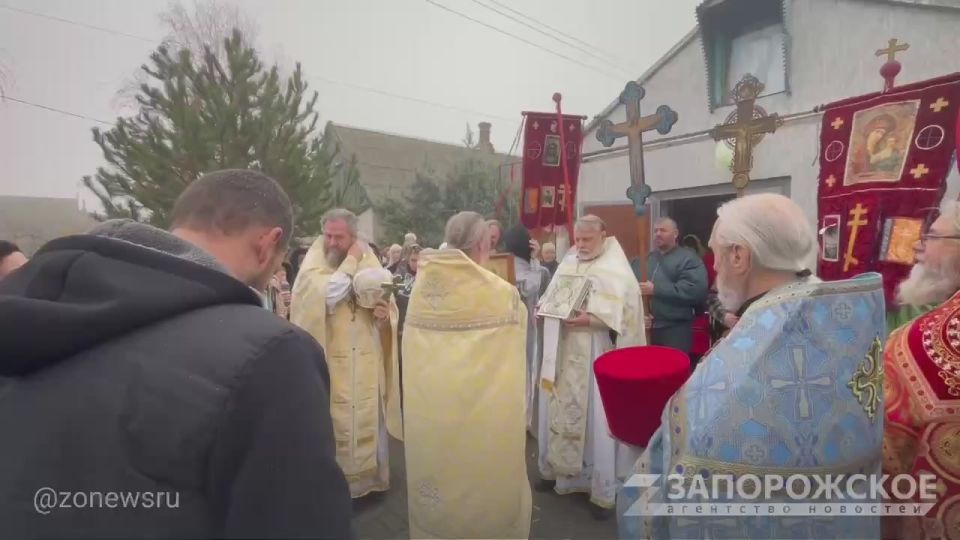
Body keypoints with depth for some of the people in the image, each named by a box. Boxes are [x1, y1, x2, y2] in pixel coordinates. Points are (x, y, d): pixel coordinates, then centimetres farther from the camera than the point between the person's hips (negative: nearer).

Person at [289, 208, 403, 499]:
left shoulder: (370, 264, 4)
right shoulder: (313, 266, -5)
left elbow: (389, 310, 7)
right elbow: (328, 295, -26)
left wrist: (385, 315, -16)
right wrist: (352, 261, -17)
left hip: (367, 365, 3)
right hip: (330, 364, -3)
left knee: (370, 421, 13)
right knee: (332, 424, 5)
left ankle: (370, 476, 32)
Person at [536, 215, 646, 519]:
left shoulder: (616, 269, -6)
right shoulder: (567, 264, 12)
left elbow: (625, 311, -14)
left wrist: (590, 319, -24)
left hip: (595, 353, -5)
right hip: (561, 351, 6)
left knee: (596, 415, 1)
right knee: (559, 407, 13)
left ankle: (604, 488, 16)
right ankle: (557, 468, 32)